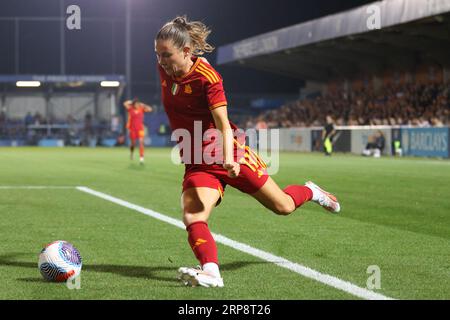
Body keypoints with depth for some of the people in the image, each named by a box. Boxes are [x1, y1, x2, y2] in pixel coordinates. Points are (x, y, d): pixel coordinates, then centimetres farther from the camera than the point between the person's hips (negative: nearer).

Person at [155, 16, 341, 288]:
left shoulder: (207, 76, -21)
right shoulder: (165, 70, -3)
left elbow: (223, 124, -26)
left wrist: (228, 158, -42)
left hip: (228, 155, -4)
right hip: (197, 163, 5)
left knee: (283, 207, 10)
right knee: (192, 218, -25)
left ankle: (311, 192, 41)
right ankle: (210, 271, -40)